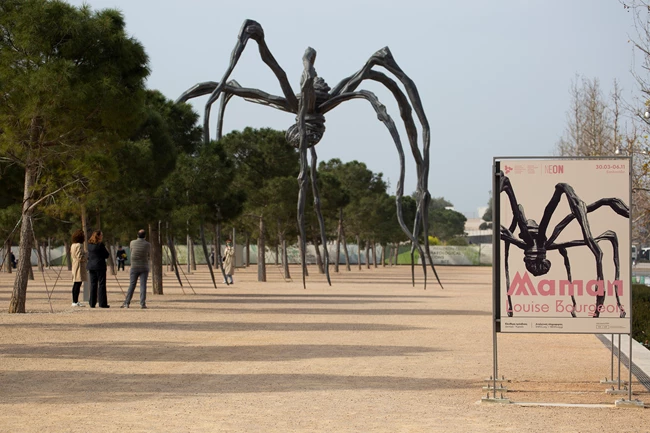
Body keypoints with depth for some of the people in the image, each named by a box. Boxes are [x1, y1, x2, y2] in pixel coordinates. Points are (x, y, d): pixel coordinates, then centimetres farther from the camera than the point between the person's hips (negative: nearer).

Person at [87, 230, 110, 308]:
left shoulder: (89, 244, 7)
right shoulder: (100, 244, -12)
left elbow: (89, 256, 14)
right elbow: (106, 255, -9)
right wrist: (106, 250, 10)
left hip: (91, 266, 6)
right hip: (100, 266, -6)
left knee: (93, 284, 10)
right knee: (101, 284, -2)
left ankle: (92, 303, 9)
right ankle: (102, 303, -3)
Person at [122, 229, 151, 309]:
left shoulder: (132, 243, -2)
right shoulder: (148, 244, -5)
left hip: (134, 267, 1)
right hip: (144, 267, -1)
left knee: (132, 285, 5)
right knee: (143, 285, -2)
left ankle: (126, 303, 2)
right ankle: (142, 303, -8)